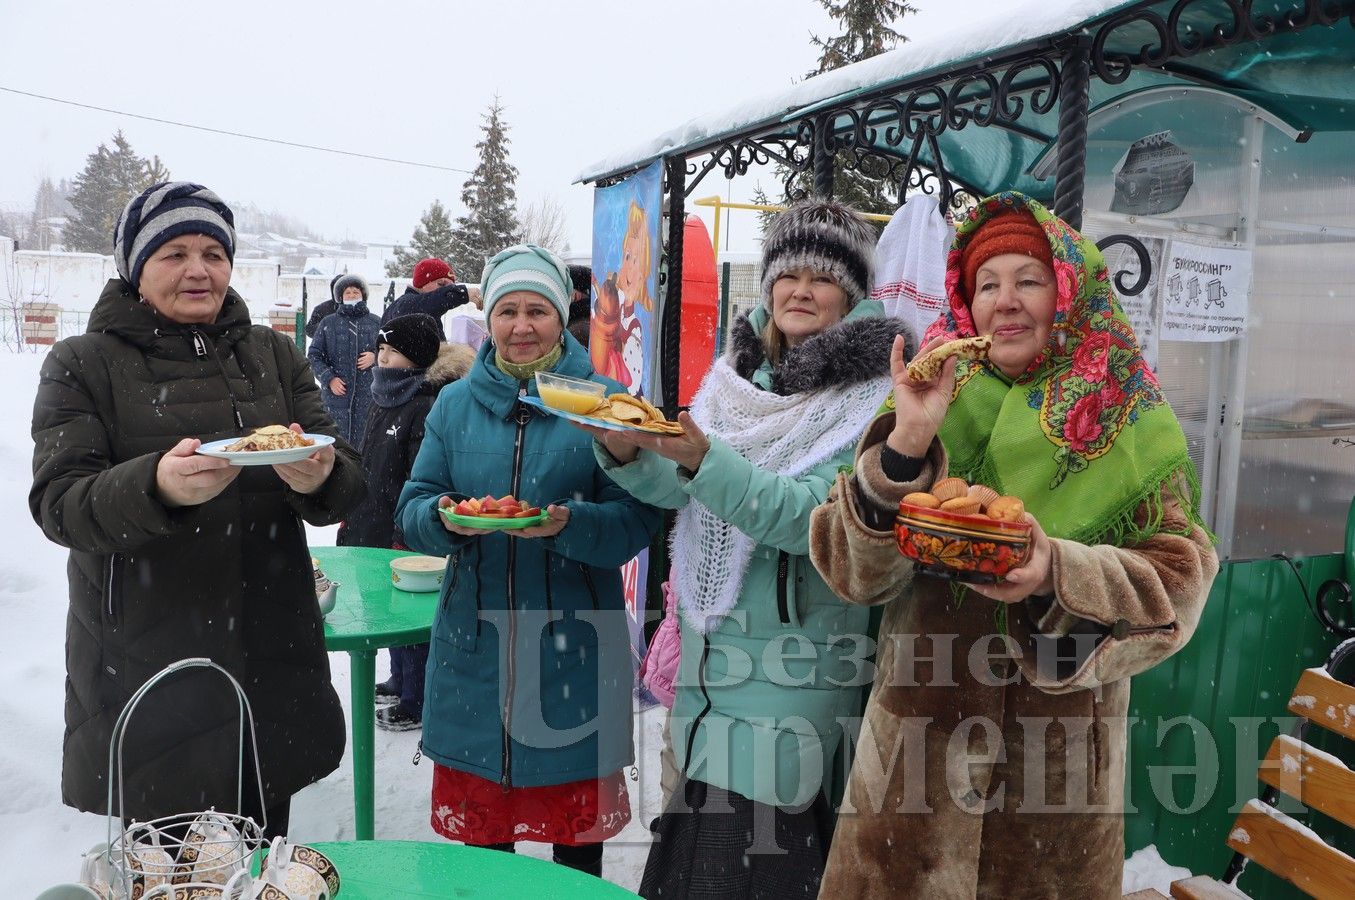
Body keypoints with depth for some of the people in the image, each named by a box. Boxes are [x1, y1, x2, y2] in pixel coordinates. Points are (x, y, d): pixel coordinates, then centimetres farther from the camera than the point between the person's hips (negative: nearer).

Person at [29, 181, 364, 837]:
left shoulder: (274, 355, 8)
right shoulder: (83, 365, 1)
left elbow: (348, 481, 1)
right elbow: (57, 503, -9)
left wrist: (318, 477, -23)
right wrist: (156, 486, -29)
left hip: (270, 654, 3)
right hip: (145, 660, -2)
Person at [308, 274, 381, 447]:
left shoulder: (376, 323, 9)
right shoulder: (328, 324, 8)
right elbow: (314, 355, 7)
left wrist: (375, 357, -7)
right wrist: (329, 378, -7)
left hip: (367, 394, 1)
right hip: (336, 393, 0)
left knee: (363, 440, 2)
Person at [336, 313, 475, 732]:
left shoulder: (429, 407, -20)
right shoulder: (385, 398, 10)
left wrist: (404, 539, -22)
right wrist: (351, 515, 20)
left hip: (408, 536, -9)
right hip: (376, 527, 9)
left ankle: (417, 701, 17)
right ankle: (400, 681, 39)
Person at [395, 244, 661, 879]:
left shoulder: (603, 402, -2)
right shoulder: (454, 404, 7)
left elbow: (637, 521, -7)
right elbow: (412, 509, 6)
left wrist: (569, 526, -26)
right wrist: (444, 518, -16)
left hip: (573, 642, -2)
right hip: (474, 642, 2)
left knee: (577, 831, 11)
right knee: (476, 828, 13)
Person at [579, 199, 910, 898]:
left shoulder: (870, 397, -9)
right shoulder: (740, 369, 9)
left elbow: (810, 514, -21)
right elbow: (676, 486, 4)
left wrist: (705, 457, -33)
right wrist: (627, 452, -16)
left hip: (794, 657, -5)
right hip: (709, 646, 6)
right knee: (696, 835, 17)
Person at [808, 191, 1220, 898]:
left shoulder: (1131, 423, 0)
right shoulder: (931, 399, 0)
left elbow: (1177, 585, -7)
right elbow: (852, 571, -8)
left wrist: (1062, 572, -26)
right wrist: (905, 447, -22)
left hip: (1066, 751, 0)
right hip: (918, 728, 0)